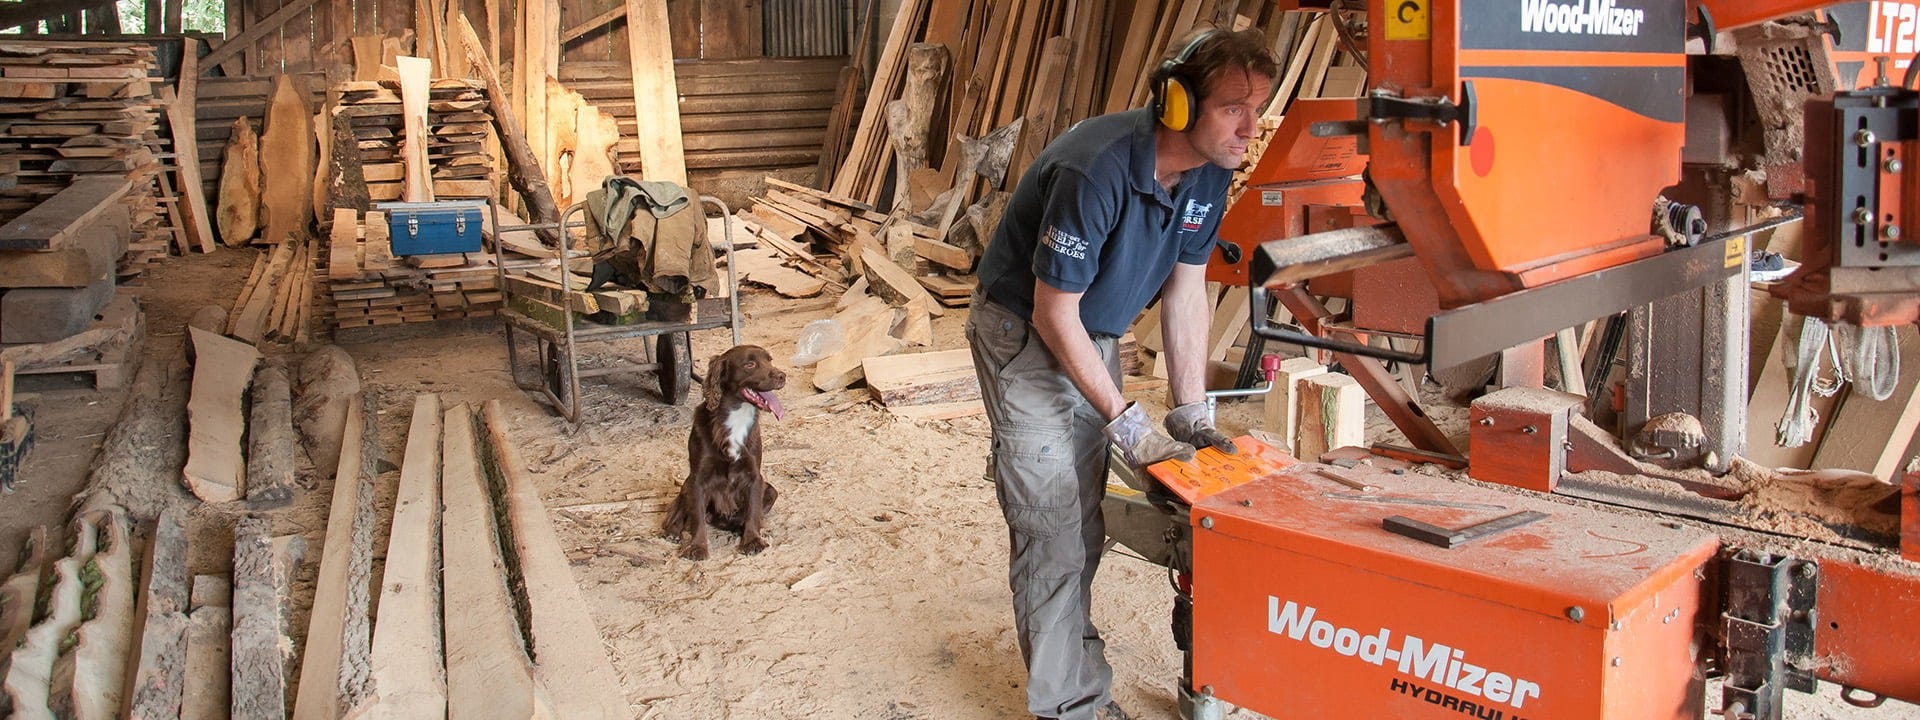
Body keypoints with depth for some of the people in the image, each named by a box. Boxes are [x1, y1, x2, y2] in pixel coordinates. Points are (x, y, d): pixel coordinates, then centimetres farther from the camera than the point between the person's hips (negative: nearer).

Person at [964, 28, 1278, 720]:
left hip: (1097, 336, 7)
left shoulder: (1209, 172, -10)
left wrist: (1191, 410, -7)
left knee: (1084, 515, 15)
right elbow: (1054, 314, -27)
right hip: (1025, 334, -7)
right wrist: (1126, 422, -24)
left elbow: (1186, 292, -2)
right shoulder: (1097, 170, -34)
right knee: (1053, 524, -6)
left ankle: (1066, 643, 35)